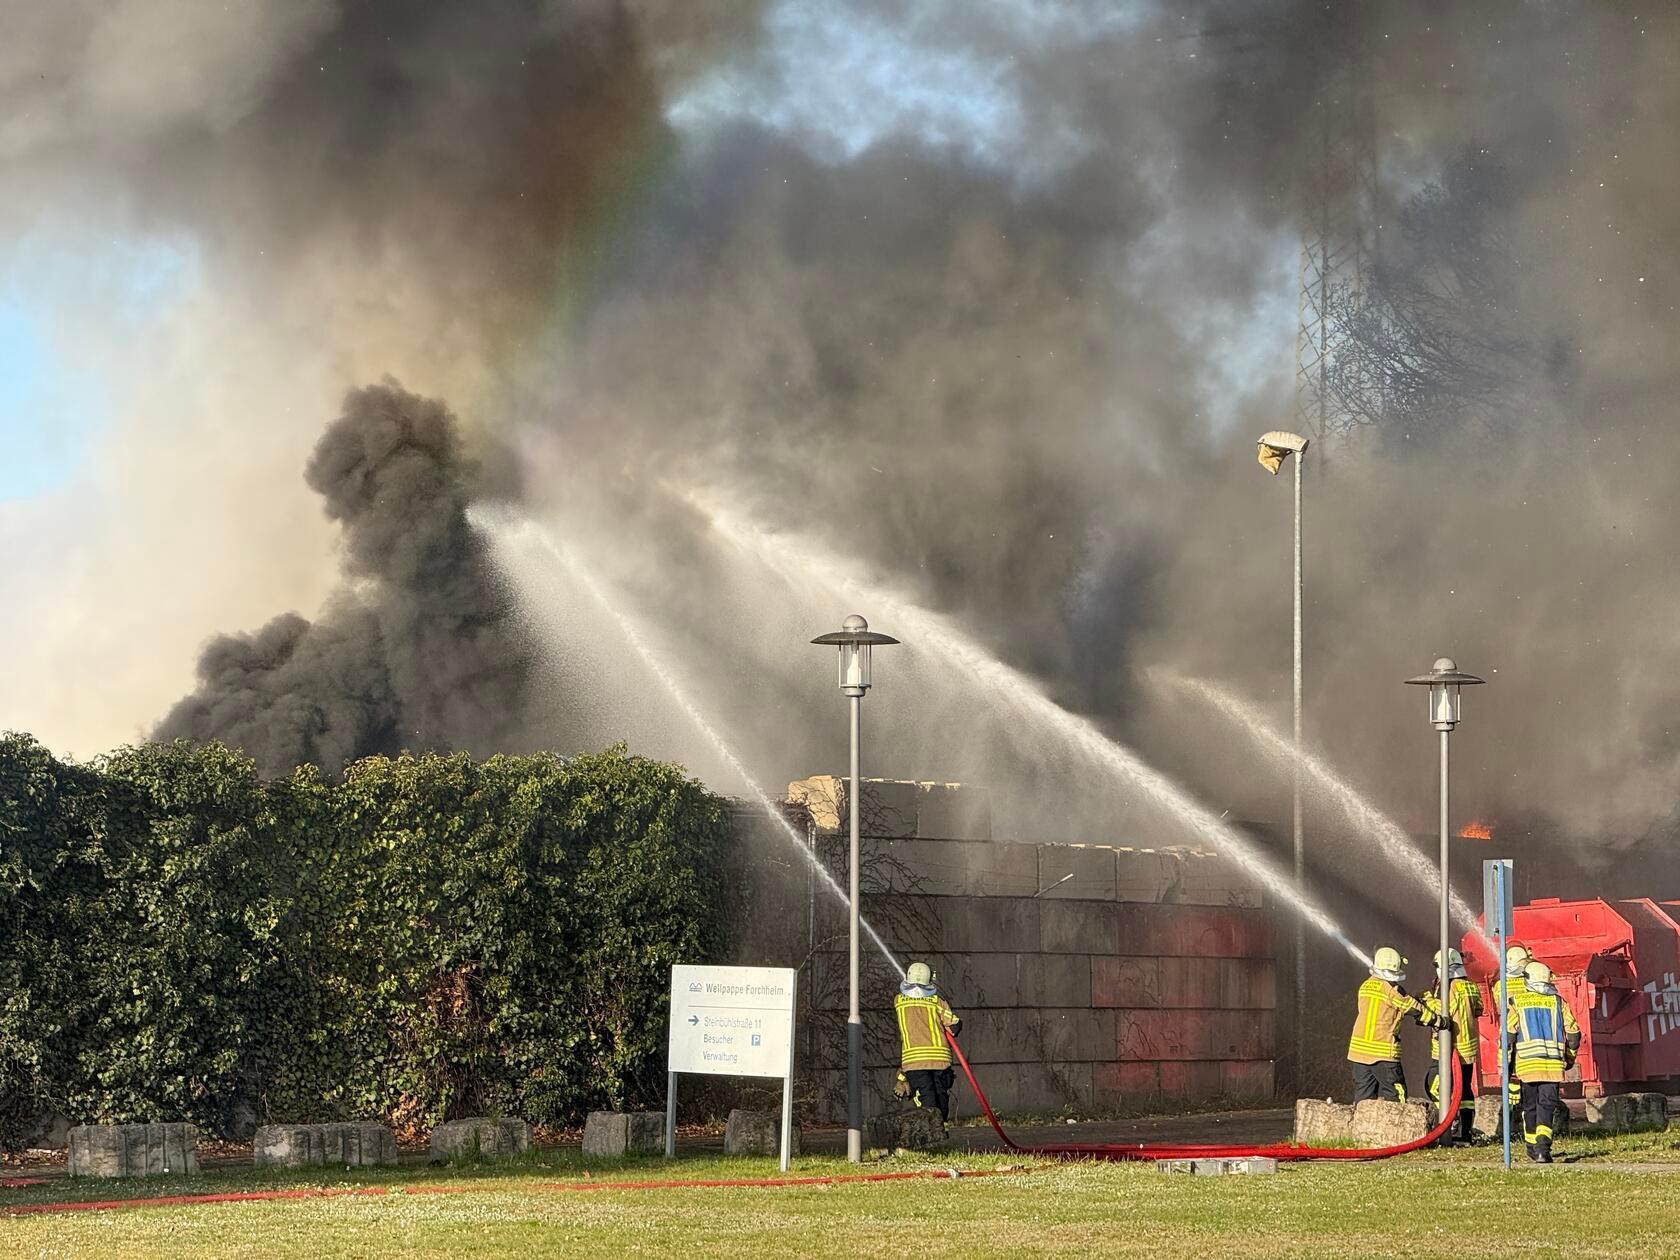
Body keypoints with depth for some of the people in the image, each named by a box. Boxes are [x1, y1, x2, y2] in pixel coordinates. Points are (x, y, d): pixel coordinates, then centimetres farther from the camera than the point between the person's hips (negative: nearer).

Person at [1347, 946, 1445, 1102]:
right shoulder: (1392, 990, -11)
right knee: (1394, 1097, 0)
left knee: (1364, 1097, 9)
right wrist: (1437, 1021, 6)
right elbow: (1415, 1010, -7)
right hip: (1383, 1053, -6)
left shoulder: (1365, 987, 10)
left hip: (1359, 1050, 6)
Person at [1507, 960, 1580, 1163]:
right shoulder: (1558, 1002, 6)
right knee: (1547, 1105, -4)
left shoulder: (1517, 1003, 3)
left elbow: (1508, 1035, -1)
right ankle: (1543, 1147, -23)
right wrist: (1570, 1058, 24)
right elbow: (1573, 1033, 9)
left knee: (1530, 1106, 14)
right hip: (1554, 1063, 0)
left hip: (1526, 1063, 0)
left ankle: (1532, 1148, 26)